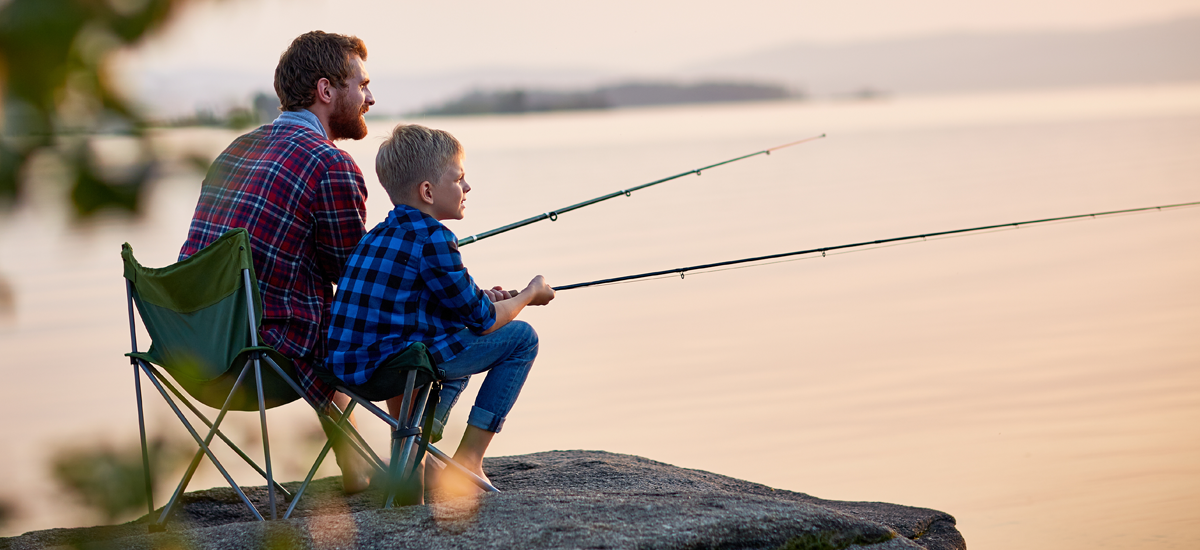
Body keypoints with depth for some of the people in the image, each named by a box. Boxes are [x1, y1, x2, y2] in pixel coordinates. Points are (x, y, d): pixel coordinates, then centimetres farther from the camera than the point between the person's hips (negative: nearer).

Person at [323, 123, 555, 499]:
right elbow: (482, 321, -6)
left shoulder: (379, 236, 16)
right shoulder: (433, 239, -11)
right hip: (388, 368, -9)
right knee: (521, 338, 2)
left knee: (459, 341, 36)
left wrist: (479, 299, 23)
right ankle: (467, 461, 2)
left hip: (349, 368, 9)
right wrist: (529, 295, 13)